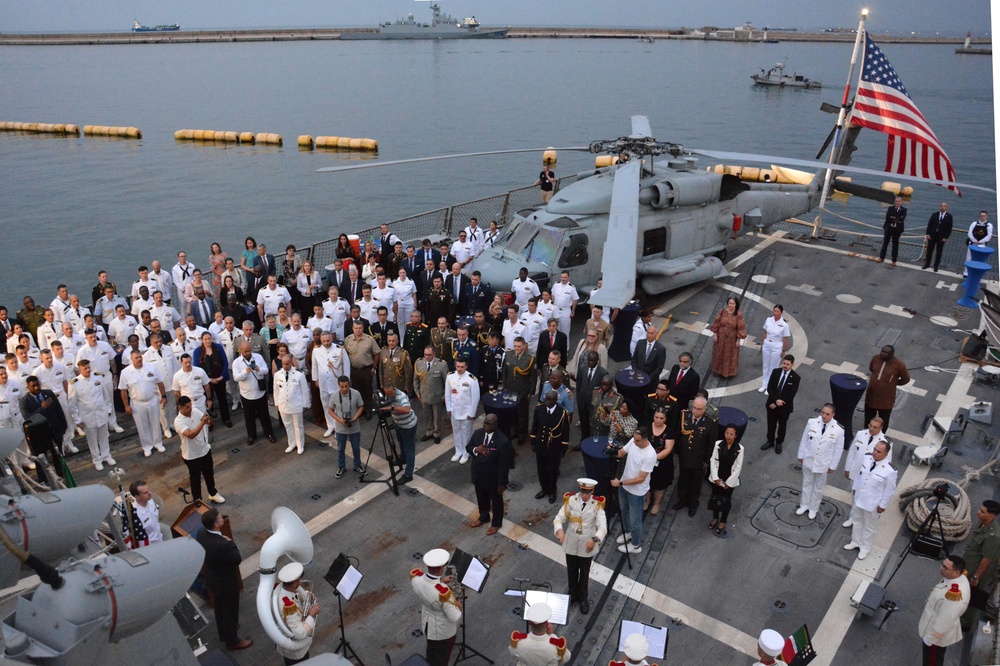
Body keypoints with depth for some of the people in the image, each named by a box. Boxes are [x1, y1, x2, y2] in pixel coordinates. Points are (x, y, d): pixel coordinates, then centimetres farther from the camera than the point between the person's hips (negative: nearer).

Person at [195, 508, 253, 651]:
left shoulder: (201, 533, -17)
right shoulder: (222, 545, -42)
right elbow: (237, 559, -25)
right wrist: (230, 542, -17)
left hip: (212, 578, 8)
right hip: (226, 582, -8)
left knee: (220, 606, 30)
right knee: (230, 610, 17)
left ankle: (223, 632, 54)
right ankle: (232, 641, 38)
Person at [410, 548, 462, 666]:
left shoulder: (415, 577, -26)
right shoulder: (443, 592, -44)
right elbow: (455, 617, -30)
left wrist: (440, 581, -2)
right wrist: (458, 606, -11)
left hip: (427, 623, 5)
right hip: (443, 629, -5)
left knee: (431, 650, 34)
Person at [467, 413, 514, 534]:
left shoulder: (502, 441, -29)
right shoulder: (478, 433, -11)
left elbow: (504, 465, -22)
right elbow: (468, 447, 2)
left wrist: (502, 483, -16)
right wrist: (475, 449, -22)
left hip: (493, 478, -6)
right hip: (478, 475, 6)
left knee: (496, 500, 20)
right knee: (481, 498, 28)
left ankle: (496, 523, 43)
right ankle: (483, 517, 54)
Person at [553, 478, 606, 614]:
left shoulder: (597, 505, -17)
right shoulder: (571, 500, -14)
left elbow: (603, 526, -25)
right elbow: (559, 517, -15)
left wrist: (595, 539, -43)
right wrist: (559, 530, -36)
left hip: (587, 544, -1)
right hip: (571, 543, 1)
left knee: (584, 572, 18)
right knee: (571, 571, 20)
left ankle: (583, 598, 41)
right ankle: (573, 594, 45)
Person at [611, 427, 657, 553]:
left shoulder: (650, 455, -32)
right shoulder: (633, 441, -12)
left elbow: (641, 479, -28)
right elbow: (621, 453, 3)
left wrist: (620, 483, -27)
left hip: (636, 492, -7)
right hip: (624, 486, 7)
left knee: (635, 520, 11)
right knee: (624, 512, 28)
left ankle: (635, 545, 33)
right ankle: (628, 532, 53)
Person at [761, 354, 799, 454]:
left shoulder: (795, 377, -15)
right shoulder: (775, 372, -6)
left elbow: (791, 395, -17)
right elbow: (769, 388, -7)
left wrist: (778, 403, -18)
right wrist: (776, 400, -21)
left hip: (785, 406, -2)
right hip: (772, 403, 2)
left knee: (782, 426, 15)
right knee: (771, 424, 16)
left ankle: (779, 443, 34)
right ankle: (770, 441, 35)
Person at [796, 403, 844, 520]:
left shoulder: (839, 429, -19)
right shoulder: (812, 422, -15)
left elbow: (838, 449, -9)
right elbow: (804, 440, -2)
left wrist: (833, 466, -4)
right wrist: (801, 455, 4)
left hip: (823, 464, -2)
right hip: (808, 460, 2)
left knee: (818, 488, 17)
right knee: (807, 483, 20)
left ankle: (813, 509, 37)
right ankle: (804, 505, 40)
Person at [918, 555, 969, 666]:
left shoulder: (955, 595, -40)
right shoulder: (958, 578, -12)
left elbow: (945, 621, -29)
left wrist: (930, 638, -18)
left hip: (937, 634, -8)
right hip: (935, 624, 8)